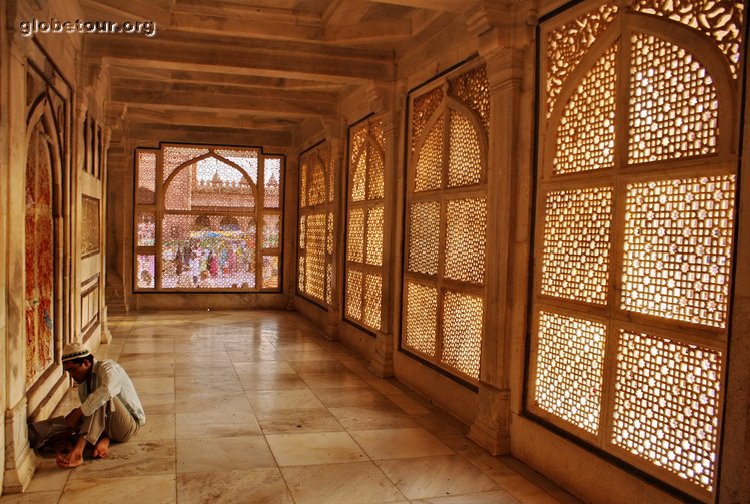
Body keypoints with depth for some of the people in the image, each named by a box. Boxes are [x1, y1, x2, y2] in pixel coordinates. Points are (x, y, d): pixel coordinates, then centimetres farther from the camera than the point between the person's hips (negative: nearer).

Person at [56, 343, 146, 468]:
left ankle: (78, 450, -42)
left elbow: (107, 391, -38)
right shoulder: (82, 384, 10)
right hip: (109, 427, 8)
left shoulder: (108, 367, -14)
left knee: (102, 399, -33)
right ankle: (103, 441, -26)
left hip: (130, 425, -8)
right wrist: (104, 439, -13)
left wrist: (79, 412, -32)